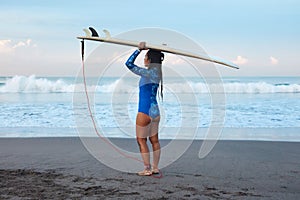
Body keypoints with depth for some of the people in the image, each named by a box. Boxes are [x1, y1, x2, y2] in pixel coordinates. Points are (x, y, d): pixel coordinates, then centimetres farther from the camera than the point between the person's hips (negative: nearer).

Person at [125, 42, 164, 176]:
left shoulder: (148, 73, -17)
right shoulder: (157, 73, 5)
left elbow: (129, 64, -16)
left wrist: (139, 50, -12)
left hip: (145, 112, -8)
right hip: (155, 111, 8)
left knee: (141, 140, 2)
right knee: (154, 140, 12)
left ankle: (147, 169, 2)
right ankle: (155, 167, 17)